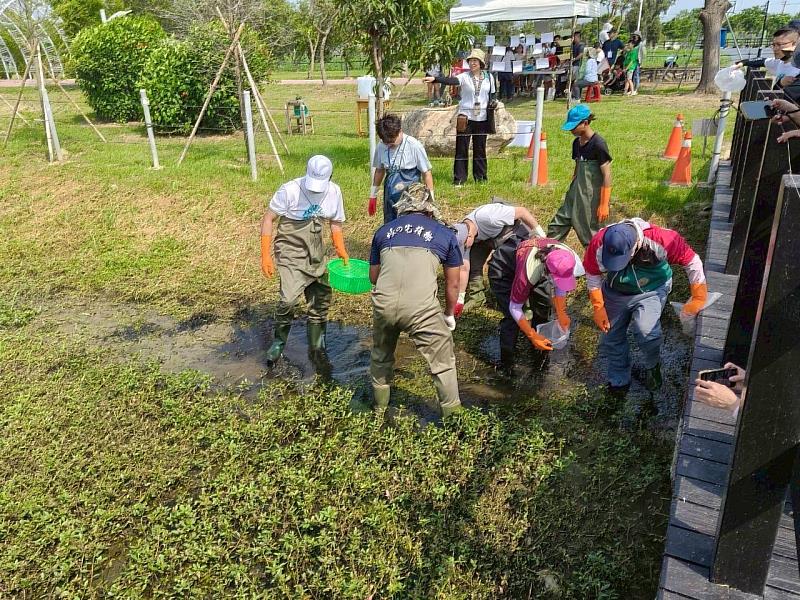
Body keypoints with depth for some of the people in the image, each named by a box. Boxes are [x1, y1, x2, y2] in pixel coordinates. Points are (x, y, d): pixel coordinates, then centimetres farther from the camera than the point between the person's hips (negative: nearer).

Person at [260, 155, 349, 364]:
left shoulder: (334, 192, -5)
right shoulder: (289, 190, -19)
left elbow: (336, 223, 8)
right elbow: (268, 219, -11)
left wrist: (341, 249, -6)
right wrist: (265, 255, -15)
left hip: (316, 254, 5)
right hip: (290, 252, -5)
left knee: (321, 296, 10)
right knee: (289, 297, -20)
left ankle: (316, 345, 30)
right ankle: (279, 341, 4)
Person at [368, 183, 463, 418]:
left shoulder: (384, 231, 21)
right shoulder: (445, 234, 16)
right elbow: (453, 284, 22)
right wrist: (449, 314, 38)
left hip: (383, 303, 3)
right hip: (421, 308, -3)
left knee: (381, 353, 29)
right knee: (443, 360, 17)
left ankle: (380, 403, 46)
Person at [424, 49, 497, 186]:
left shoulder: (489, 77, 6)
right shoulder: (465, 77, -3)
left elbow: (492, 95, 15)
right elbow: (451, 80, -22)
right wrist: (434, 79, -39)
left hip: (482, 118, 2)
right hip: (465, 117, -2)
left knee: (480, 148, 9)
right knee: (461, 148, -2)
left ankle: (480, 177, 20)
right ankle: (459, 178, 4)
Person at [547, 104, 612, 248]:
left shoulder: (598, 144, -16)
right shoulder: (576, 143, 8)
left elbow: (607, 175, -16)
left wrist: (604, 205, -18)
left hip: (592, 197, -8)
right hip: (576, 193, 8)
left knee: (589, 232, 1)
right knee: (557, 226, 6)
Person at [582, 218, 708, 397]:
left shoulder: (659, 240, -36)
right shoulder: (598, 244, -29)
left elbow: (691, 261, -20)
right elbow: (593, 276, -10)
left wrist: (698, 298, -15)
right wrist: (598, 308, -11)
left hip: (651, 290, -3)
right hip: (615, 293, 3)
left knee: (645, 330, -28)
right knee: (610, 338, 10)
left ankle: (653, 366, 4)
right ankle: (619, 380, 36)